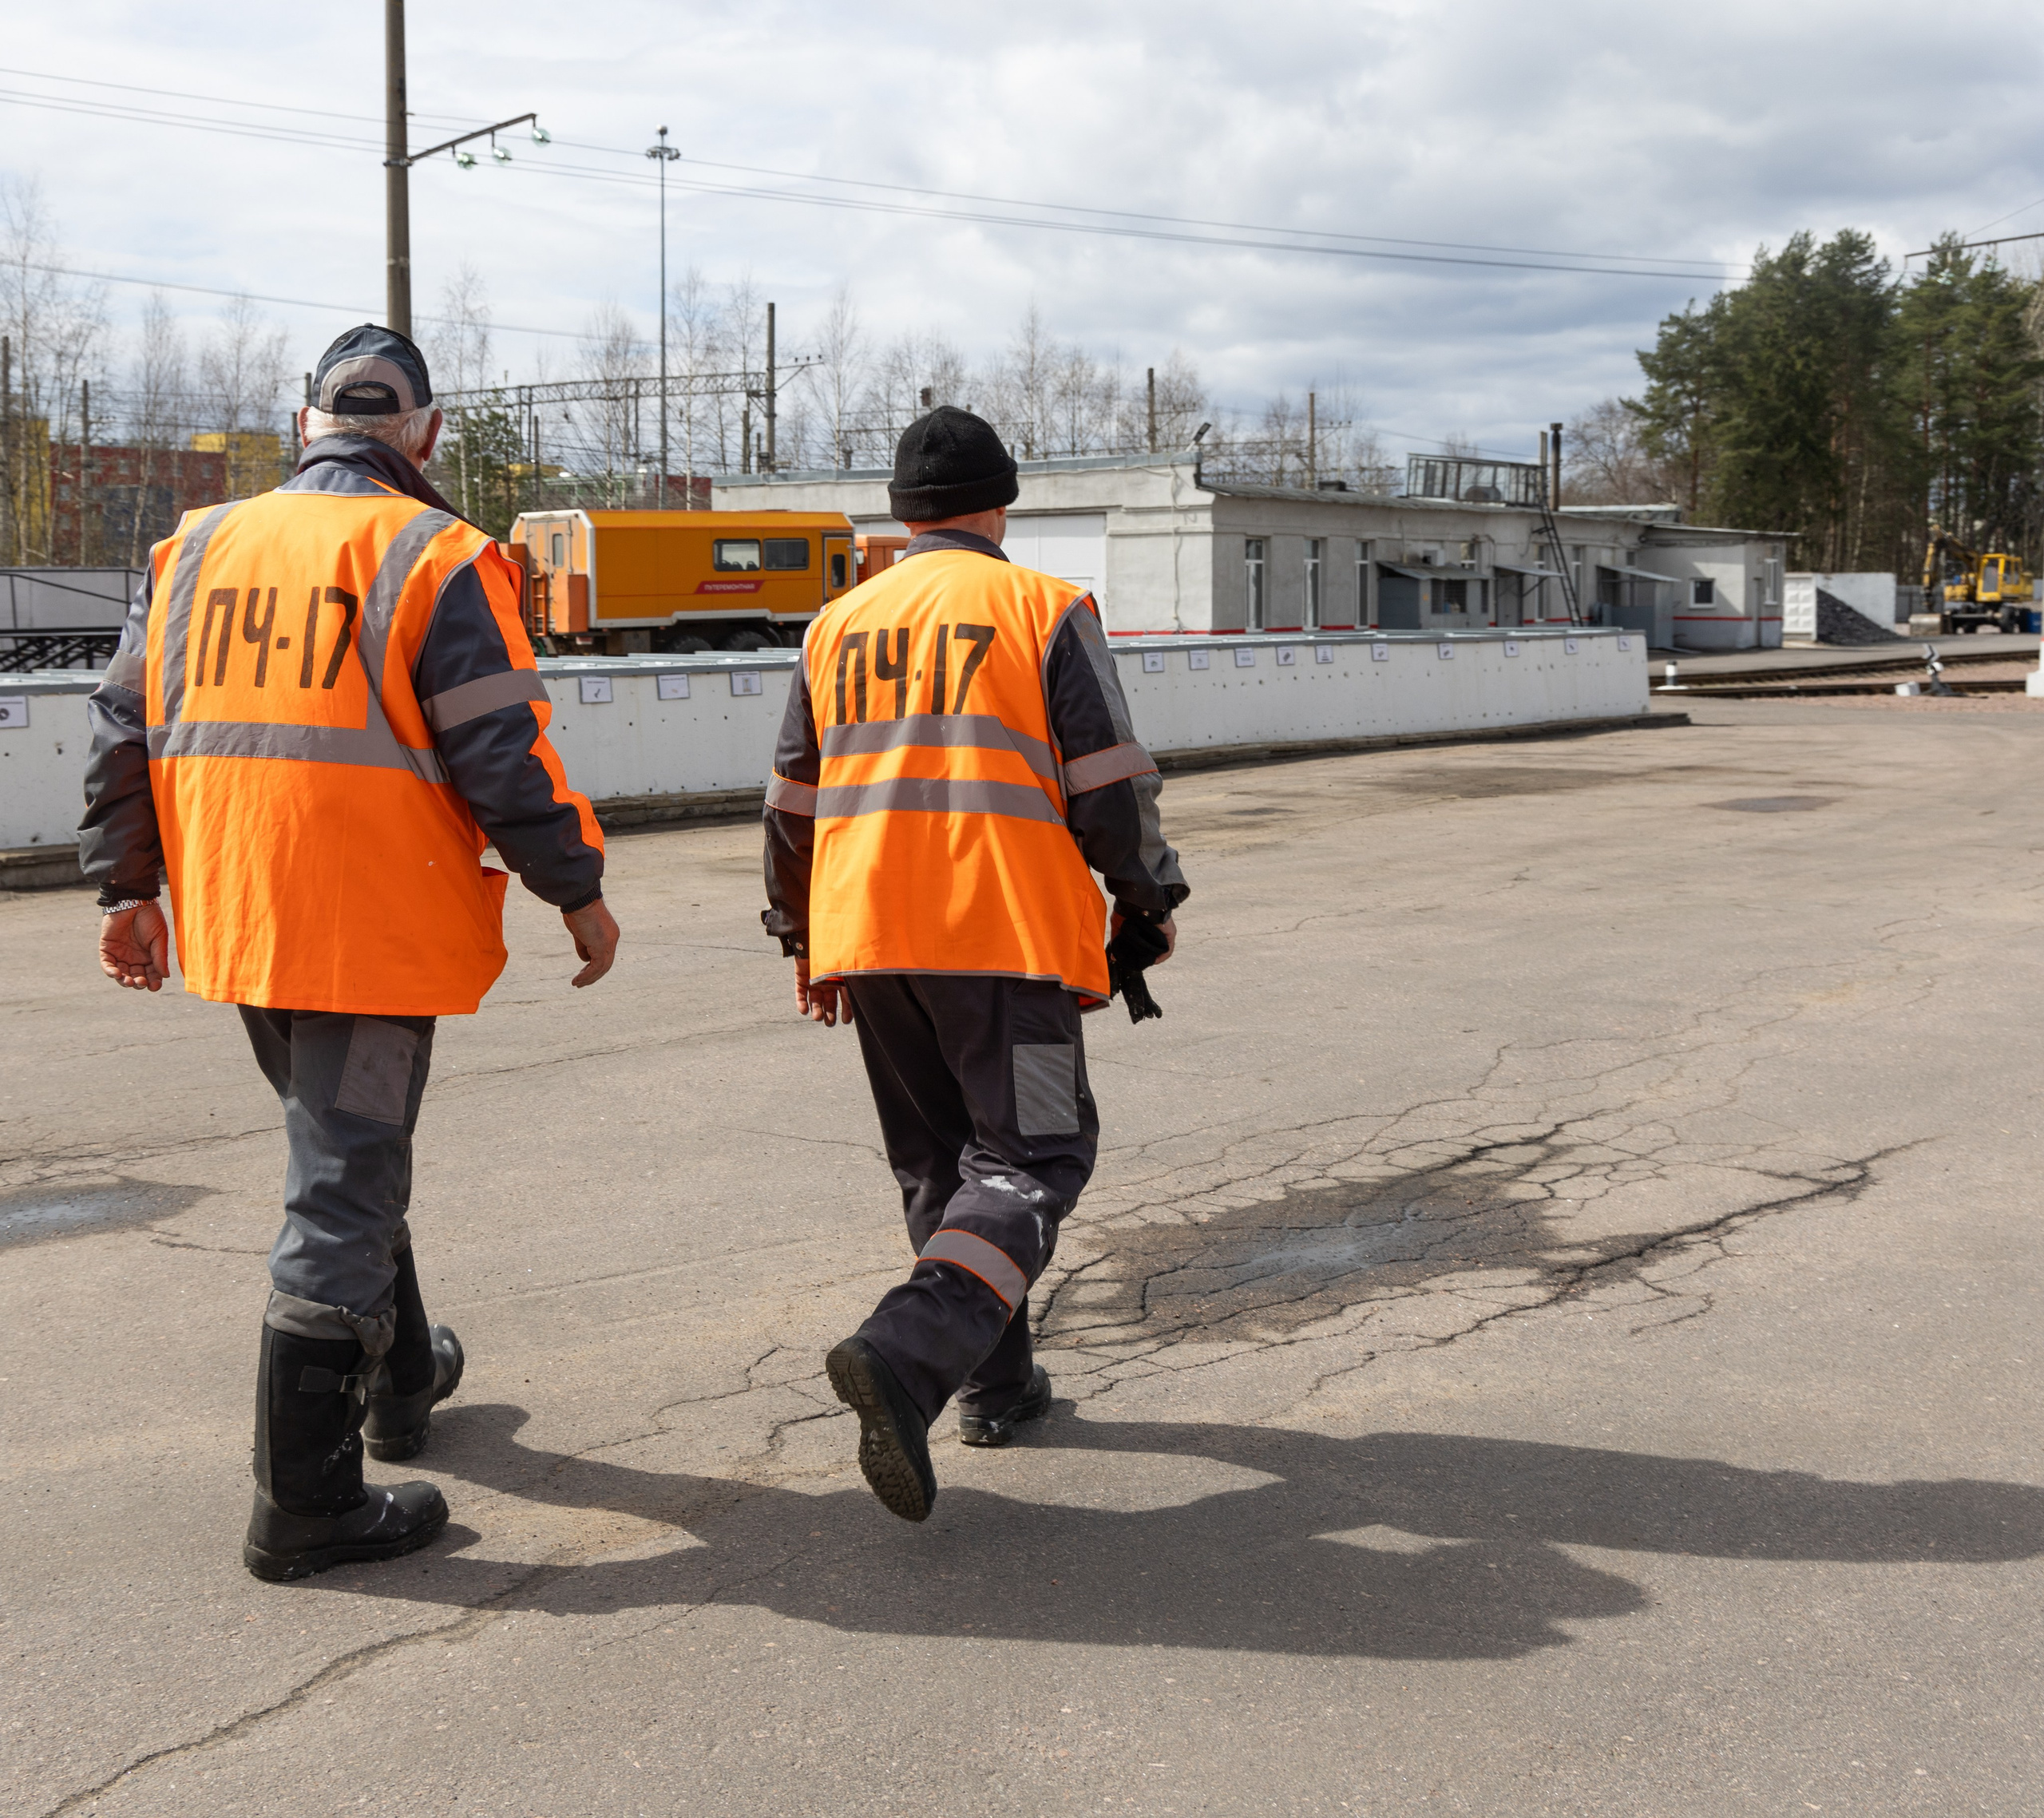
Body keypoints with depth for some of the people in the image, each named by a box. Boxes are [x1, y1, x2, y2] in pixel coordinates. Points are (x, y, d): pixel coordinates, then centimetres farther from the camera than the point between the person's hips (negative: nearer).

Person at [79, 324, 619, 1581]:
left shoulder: (199, 549, 11)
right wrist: (580, 890, -1)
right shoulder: (433, 557, -8)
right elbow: (501, 756, -12)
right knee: (343, 1192, -2)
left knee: (348, 1156, 25)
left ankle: (399, 1379, 43)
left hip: (236, 925, 7)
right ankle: (306, 1505, 1)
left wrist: (128, 891, 20)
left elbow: (125, 728, 13)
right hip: (373, 931, -6)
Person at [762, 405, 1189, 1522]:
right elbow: (1110, 785, -3)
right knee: (1031, 1158, -1)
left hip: (866, 933, 5)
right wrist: (1149, 899, 12)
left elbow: (792, 804, 18)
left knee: (937, 1163, 17)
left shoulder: (838, 625, 13)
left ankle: (995, 1385, 23)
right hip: (1006, 933, -5)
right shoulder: (1043, 609, 0)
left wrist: (801, 936, 29)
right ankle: (907, 1355, -22)